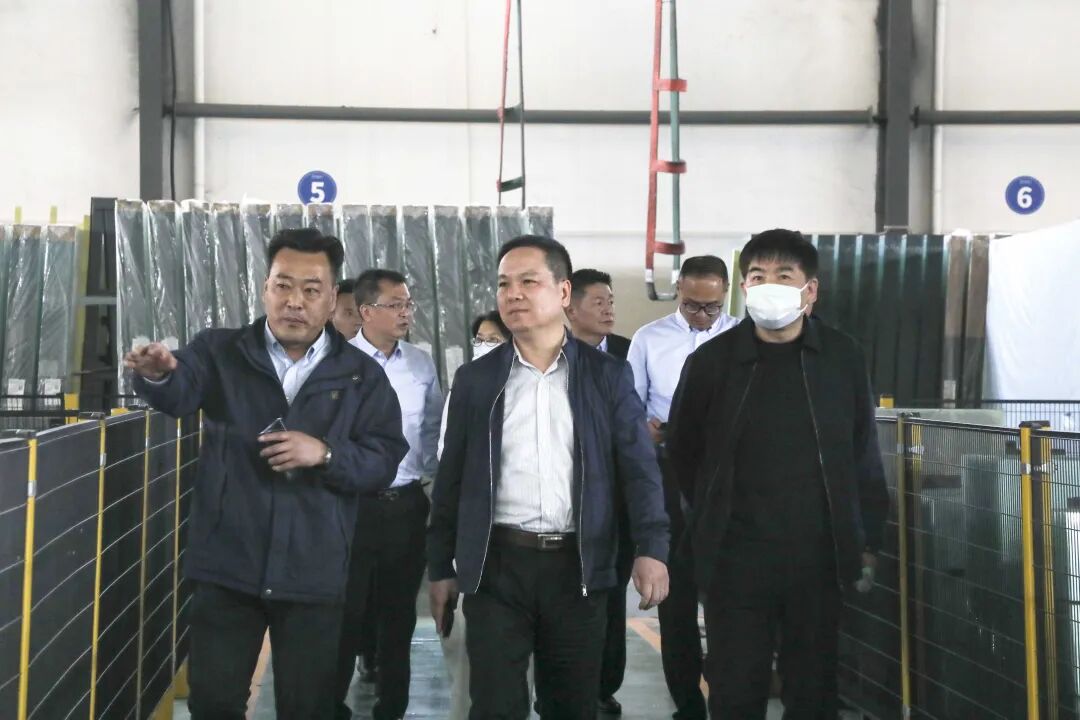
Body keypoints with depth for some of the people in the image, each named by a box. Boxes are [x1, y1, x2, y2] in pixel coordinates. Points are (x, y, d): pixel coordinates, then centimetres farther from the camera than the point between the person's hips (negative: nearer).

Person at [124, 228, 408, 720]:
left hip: (313, 573, 0)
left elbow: (384, 461, -2)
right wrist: (158, 373, -43)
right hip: (227, 566, 0)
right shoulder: (220, 352, 1)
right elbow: (180, 390, -20)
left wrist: (325, 453, -20)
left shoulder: (363, 375, 3)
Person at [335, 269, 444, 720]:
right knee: (346, 611, 3)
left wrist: (426, 474, 11)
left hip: (408, 503, 5)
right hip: (353, 503, -5)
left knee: (400, 611, 13)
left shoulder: (422, 363, 7)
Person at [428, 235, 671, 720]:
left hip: (577, 567, 0)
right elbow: (452, 479, 8)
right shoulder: (475, 379, 5)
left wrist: (651, 549, -15)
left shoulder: (607, 375, 3)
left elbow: (640, 467, -2)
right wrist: (440, 568, 7)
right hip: (497, 566, 0)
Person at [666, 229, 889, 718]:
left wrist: (867, 540, 6)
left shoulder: (842, 357, 0)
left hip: (818, 556, 1)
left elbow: (863, 454, 7)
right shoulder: (711, 361, -3)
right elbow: (682, 450, 10)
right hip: (735, 558, -1)